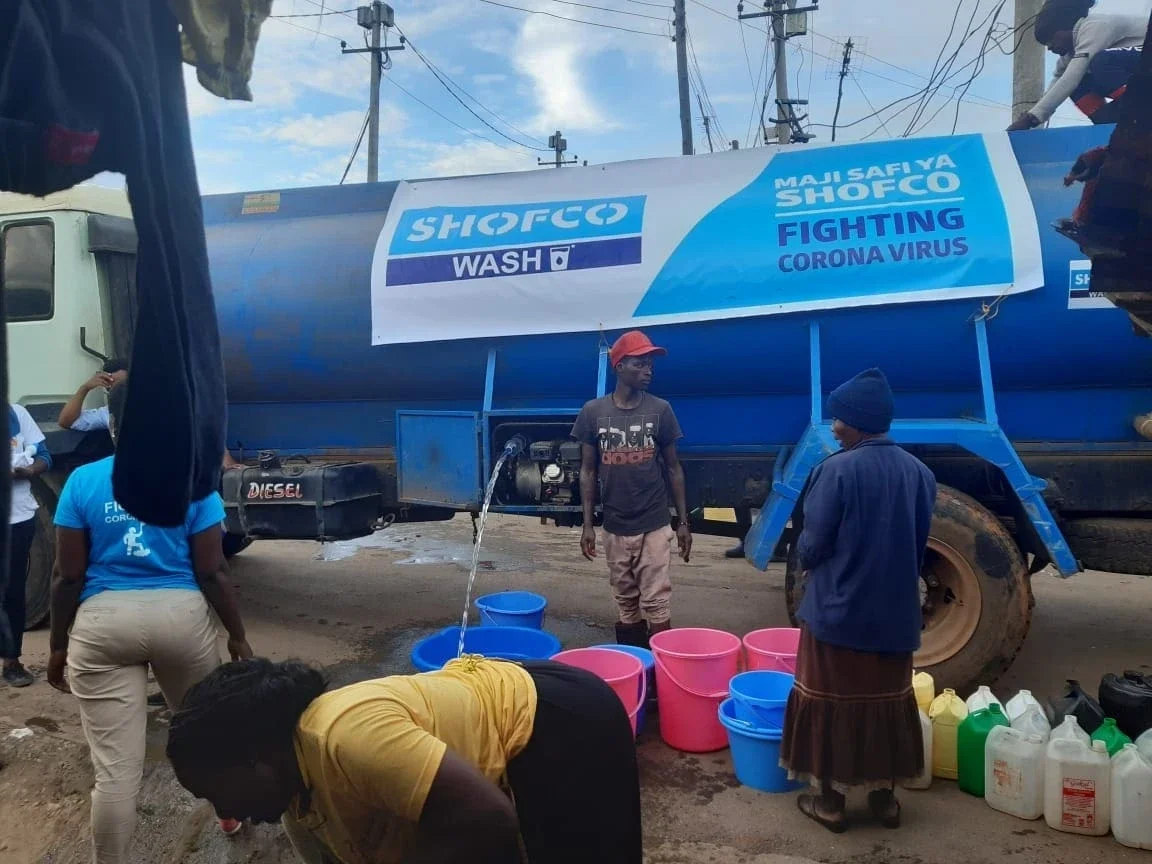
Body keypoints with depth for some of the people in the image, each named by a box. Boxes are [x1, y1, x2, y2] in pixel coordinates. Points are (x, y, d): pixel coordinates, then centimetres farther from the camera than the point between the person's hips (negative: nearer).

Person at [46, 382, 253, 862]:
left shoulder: (82, 482, -2)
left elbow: (68, 577, -2)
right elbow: (211, 574, -5)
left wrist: (58, 643, 10)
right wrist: (238, 636, 5)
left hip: (103, 622, -1)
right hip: (181, 615, 1)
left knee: (116, 764, 3)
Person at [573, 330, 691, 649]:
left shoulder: (660, 409, -2)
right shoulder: (593, 411, -1)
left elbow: (673, 468, 4)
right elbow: (588, 470, 5)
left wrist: (683, 521, 2)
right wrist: (587, 524, 1)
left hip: (654, 525, -1)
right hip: (615, 527, 1)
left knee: (657, 605, -1)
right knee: (626, 605, 11)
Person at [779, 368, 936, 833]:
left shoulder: (837, 469, -18)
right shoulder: (918, 471, 0)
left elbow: (812, 545, -15)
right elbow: (920, 543, 9)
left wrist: (807, 559, 8)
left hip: (837, 610, -5)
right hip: (896, 613, 5)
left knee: (830, 700, 9)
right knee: (887, 699, 18)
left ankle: (829, 799, 19)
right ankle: (884, 795, 29)